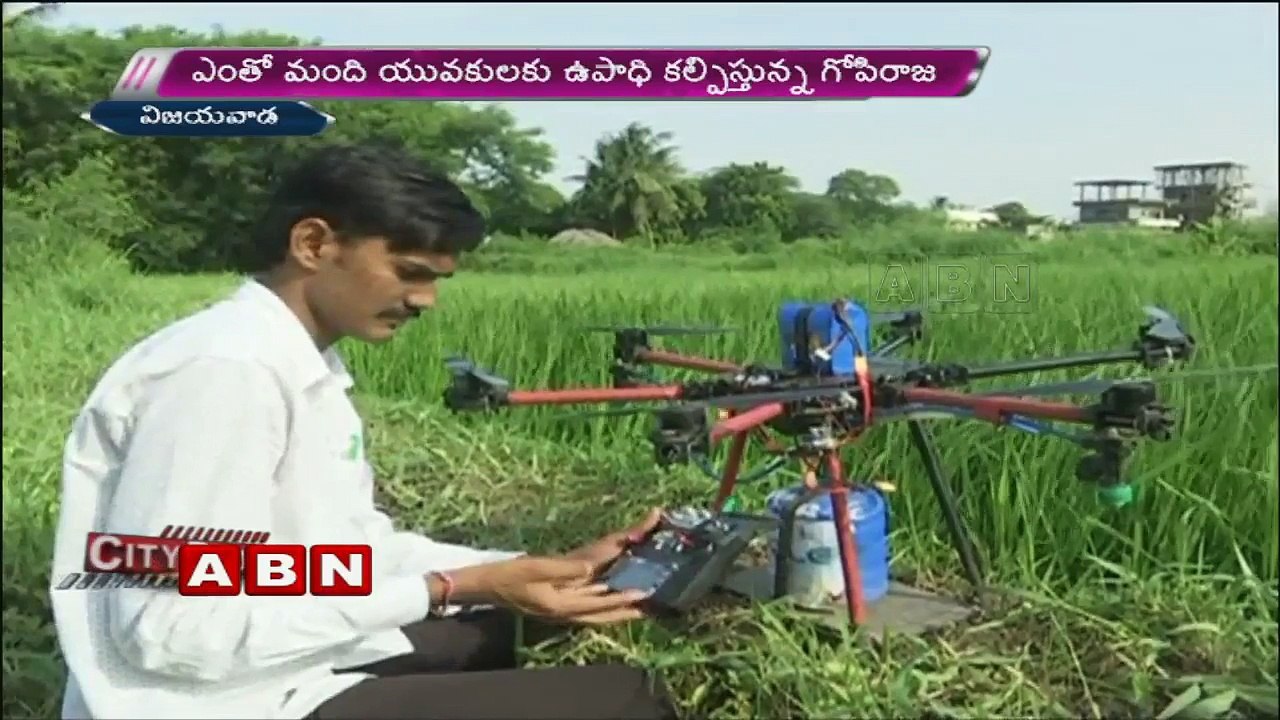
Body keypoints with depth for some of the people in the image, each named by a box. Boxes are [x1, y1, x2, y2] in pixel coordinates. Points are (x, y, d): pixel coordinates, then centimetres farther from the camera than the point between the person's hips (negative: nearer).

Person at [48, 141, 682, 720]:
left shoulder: (313, 374, 9)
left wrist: (540, 567, 1)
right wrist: (450, 588, -22)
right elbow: (175, 628, -24)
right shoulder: (224, 368, -21)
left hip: (309, 663, 10)